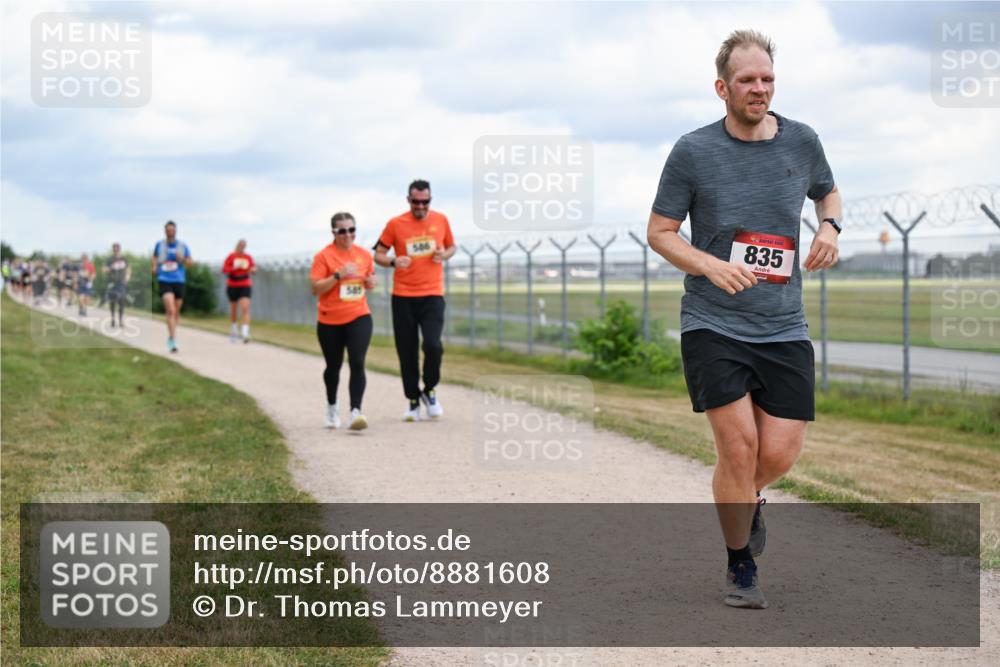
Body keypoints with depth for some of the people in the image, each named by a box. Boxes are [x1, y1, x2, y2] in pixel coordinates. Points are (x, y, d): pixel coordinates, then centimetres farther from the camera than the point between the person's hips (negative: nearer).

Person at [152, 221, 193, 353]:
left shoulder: (182, 246, 3)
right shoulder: (160, 244, 4)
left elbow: (191, 262, 8)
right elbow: (155, 257, 22)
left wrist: (182, 259, -12)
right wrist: (154, 266, 2)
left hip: (179, 281, 2)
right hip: (164, 281, -2)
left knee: (176, 312, 11)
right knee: (170, 310, -17)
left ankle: (171, 337, 33)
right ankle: (173, 340, -20)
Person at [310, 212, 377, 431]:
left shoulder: (364, 254, 5)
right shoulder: (324, 256, -7)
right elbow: (316, 288, -13)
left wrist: (371, 282, -4)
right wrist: (338, 275, -23)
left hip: (359, 317, 1)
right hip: (329, 321, -1)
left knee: (357, 363, -16)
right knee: (333, 366, 13)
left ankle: (356, 411, -21)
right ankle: (332, 406, 39)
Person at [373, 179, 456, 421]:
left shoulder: (440, 220, 5)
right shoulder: (395, 224, -1)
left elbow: (451, 246, 19)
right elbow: (379, 254, 4)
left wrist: (445, 255, -5)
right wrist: (393, 261, -17)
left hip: (432, 294, 0)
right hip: (403, 297, 0)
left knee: (432, 345, -17)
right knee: (407, 352, 3)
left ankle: (429, 391, 7)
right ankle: (413, 401, 18)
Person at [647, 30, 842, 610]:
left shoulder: (801, 141, 5)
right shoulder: (693, 152, -5)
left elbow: (828, 191, 25)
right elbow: (660, 231, 2)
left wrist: (830, 225, 2)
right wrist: (714, 267, -15)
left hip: (784, 327, 3)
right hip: (712, 324, -3)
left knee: (779, 454, -4)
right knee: (739, 447, -11)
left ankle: (750, 499, 35)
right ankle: (741, 569, 11)